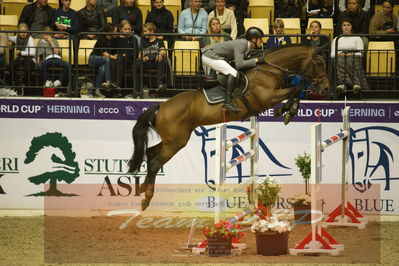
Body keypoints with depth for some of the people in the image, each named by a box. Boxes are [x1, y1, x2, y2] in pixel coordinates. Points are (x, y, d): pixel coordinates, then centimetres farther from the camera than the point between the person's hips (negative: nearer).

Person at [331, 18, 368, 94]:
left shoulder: (357, 38, 21)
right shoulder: (336, 39, 25)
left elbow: (360, 53, 8)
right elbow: (332, 54, 13)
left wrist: (352, 54, -12)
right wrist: (339, 54, -9)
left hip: (353, 58, -1)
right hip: (340, 58, 1)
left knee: (350, 60, -39)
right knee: (340, 60, -38)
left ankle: (357, 84, -58)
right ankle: (341, 84, -56)